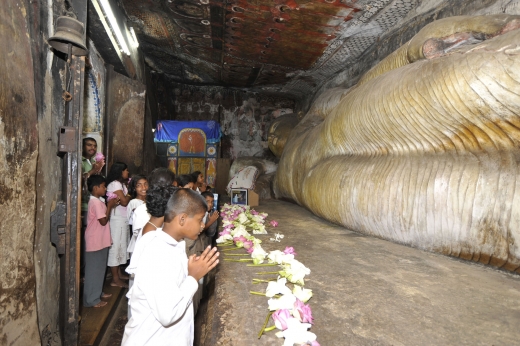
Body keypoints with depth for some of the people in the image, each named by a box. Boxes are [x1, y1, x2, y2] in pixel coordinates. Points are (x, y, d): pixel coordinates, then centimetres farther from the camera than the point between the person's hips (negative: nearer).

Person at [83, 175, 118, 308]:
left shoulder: (97, 201, 11)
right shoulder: (96, 202, -21)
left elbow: (103, 218, 16)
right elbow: (103, 221, -22)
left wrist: (109, 205, 6)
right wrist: (110, 206, -14)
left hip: (100, 241, 10)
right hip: (95, 242, -10)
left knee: (99, 268, 19)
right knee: (94, 270, 0)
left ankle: (98, 293, 32)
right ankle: (92, 299, 11)